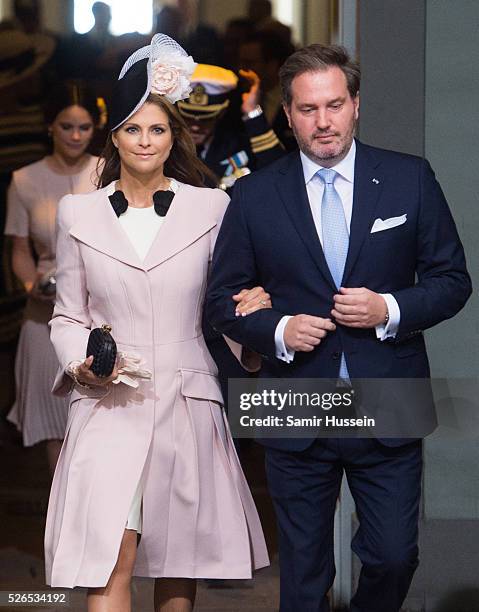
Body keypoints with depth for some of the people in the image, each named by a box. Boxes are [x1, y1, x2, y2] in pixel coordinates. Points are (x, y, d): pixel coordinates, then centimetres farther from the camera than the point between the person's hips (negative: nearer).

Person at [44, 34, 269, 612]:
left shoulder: (210, 207, 5)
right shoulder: (79, 212, 7)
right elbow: (67, 315, 12)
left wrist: (251, 306, -12)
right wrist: (80, 364, -8)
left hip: (186, 399, 1)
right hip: (107, 405, -1)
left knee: (179, 562, 8)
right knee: (110, 562, -11)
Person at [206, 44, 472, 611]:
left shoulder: (411, 179, 0)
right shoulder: (254, 196, 0)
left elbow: (452, 280, 3)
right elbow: (222, 298, 6)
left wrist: (390, 310, -15)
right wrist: (277, 330, -13)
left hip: (389, 414, 0)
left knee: (394, 558, 4)